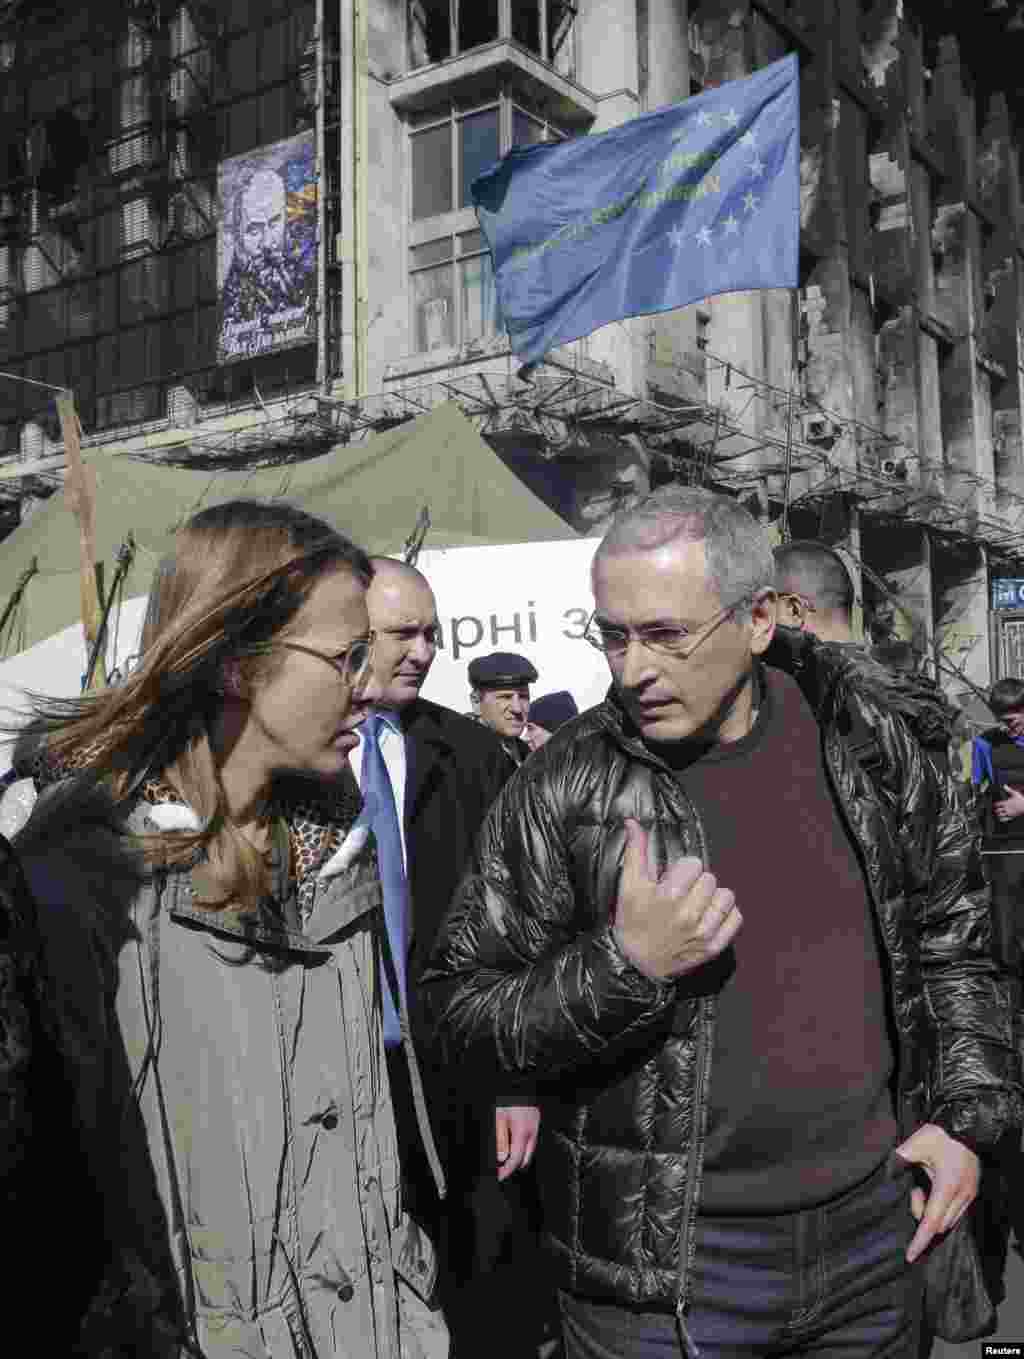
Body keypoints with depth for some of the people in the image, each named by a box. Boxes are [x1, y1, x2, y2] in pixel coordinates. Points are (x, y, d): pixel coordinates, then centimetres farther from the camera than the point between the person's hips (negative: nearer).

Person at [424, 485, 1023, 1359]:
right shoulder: (562, 790, -12)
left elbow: (951, 935, 10)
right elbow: (460, 1016, -9)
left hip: (874, 1231, 4)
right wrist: (624, 964, -23)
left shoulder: (866, 739, -2)